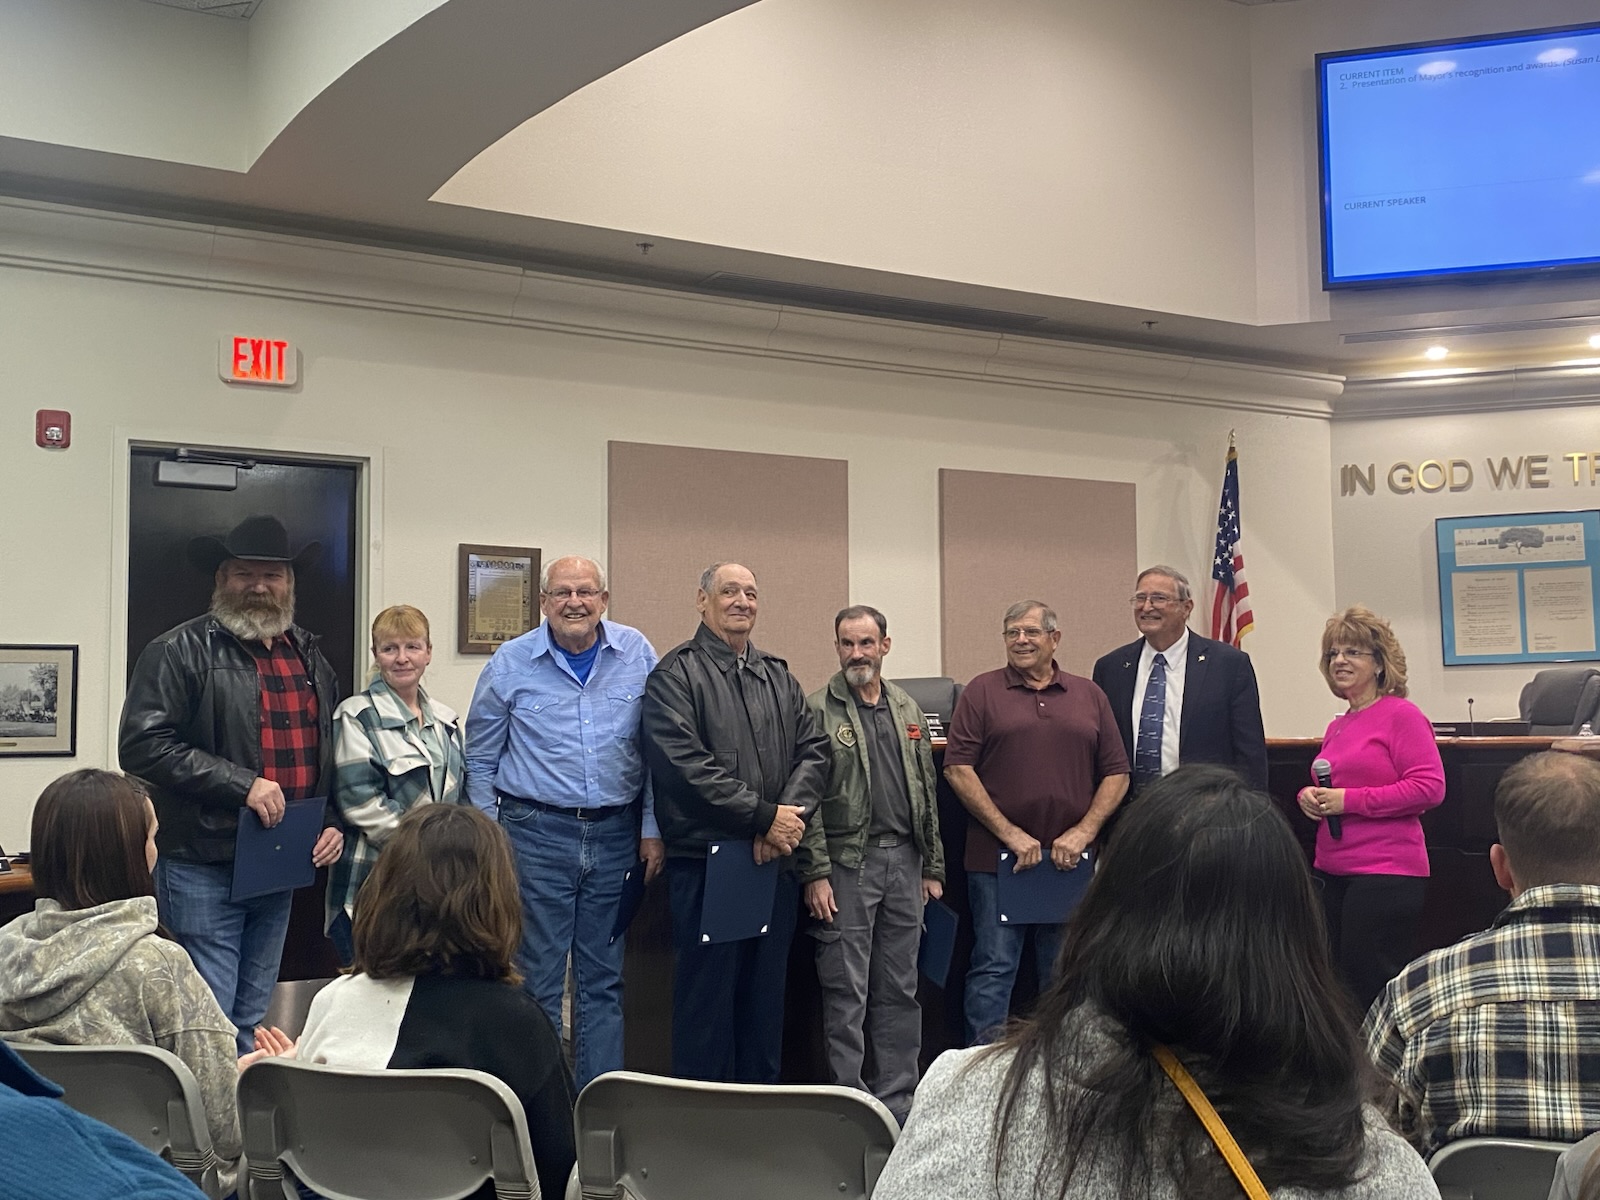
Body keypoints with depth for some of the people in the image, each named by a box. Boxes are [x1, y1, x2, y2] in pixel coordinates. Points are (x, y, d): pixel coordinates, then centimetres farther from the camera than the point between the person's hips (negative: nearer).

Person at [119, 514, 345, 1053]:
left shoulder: (310, 657, 14)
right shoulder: (180, 651, -8)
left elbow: (332, 753, 23)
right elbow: (143, 745, -18)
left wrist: (335, 822, 8)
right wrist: (241, 784, -21)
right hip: (203, 869, -6)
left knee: (253, 1019, 16)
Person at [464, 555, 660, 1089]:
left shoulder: (637, 654, 2)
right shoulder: (511, 663, -1)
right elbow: (480, 759, 7)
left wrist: (653, 828, 4)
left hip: (615, 835, 2)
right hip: (538, 833, -2)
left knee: (604, 980, 11)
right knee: (537, 980, 2)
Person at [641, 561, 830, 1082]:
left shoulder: (779, 678, 16)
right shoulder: (677, 674, -4)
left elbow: (813, 750, 8)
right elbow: (685, 765, -16)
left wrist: (789, 815, -11)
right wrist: (764, 815, -16)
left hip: (776, 861, 6)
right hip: (706, 861, -6)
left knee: (767, 998, 13)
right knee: (707, 995, 0)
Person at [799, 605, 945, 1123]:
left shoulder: (908, 710, 13)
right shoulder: (817, 709, -4)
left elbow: (927, 790, 16)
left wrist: (932, 866, 13)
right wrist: (816, 873, -13)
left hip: (904, 862, 5)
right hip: (846, 863, -5)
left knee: (900, 992, 11)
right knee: (847, 995, -1)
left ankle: (899, 1101, 20)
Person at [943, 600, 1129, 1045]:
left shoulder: (1089, 696, 11)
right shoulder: (983, 692, 2)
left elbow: (1116, 774, 9)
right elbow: (958, 769, -5)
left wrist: (1084, 832, -6)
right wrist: (1009, 833, -11)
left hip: (1070, 862, 3)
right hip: (997, 858, -3)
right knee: (993, 970, -2)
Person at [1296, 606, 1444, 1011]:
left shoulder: (1402, 715, -8)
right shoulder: (1338, 726, 14)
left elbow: (1429, 786, -17)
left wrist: (1350, 800, -17)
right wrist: (1310, 796, 4)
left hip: (1387, 873, -8)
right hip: (1333, 872, 8)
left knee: (1371, 989, -6)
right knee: (1338, 985, 12)